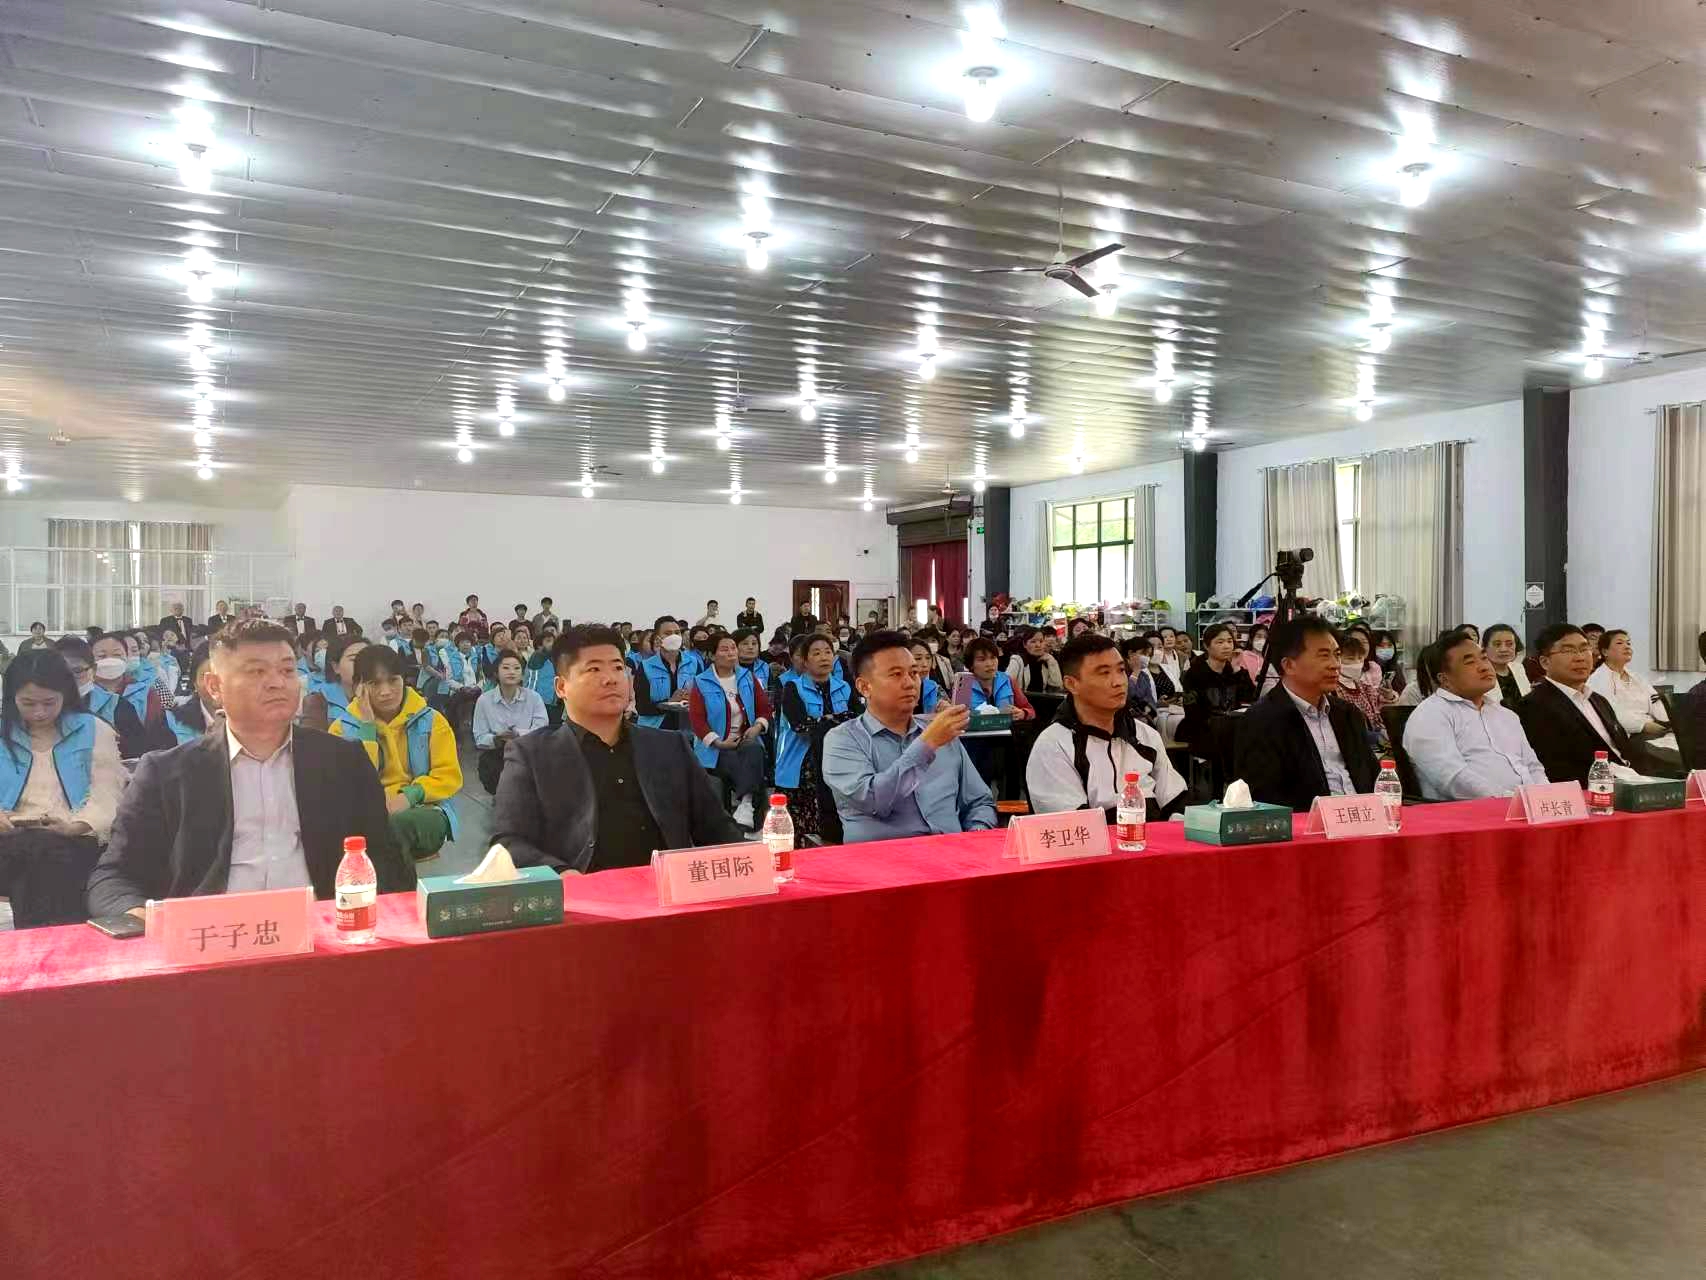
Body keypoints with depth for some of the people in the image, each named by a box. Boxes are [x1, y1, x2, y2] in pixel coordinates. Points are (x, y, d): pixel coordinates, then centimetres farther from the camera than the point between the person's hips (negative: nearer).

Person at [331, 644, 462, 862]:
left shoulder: (430, 721, 7)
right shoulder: (343, 728, 6)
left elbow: (449, 776, 2)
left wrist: (410, 795, -16)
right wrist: (367, 725, -8)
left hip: (424, 812, 0)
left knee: (398, 824, -37)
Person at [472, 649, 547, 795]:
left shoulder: (534, 698, -2)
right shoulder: (484, 700, -2)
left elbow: (541, 732, -14)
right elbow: (480, 739, -6)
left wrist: (517, 734, -26)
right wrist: (497, 740, -26)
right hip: (494, 757, 0)